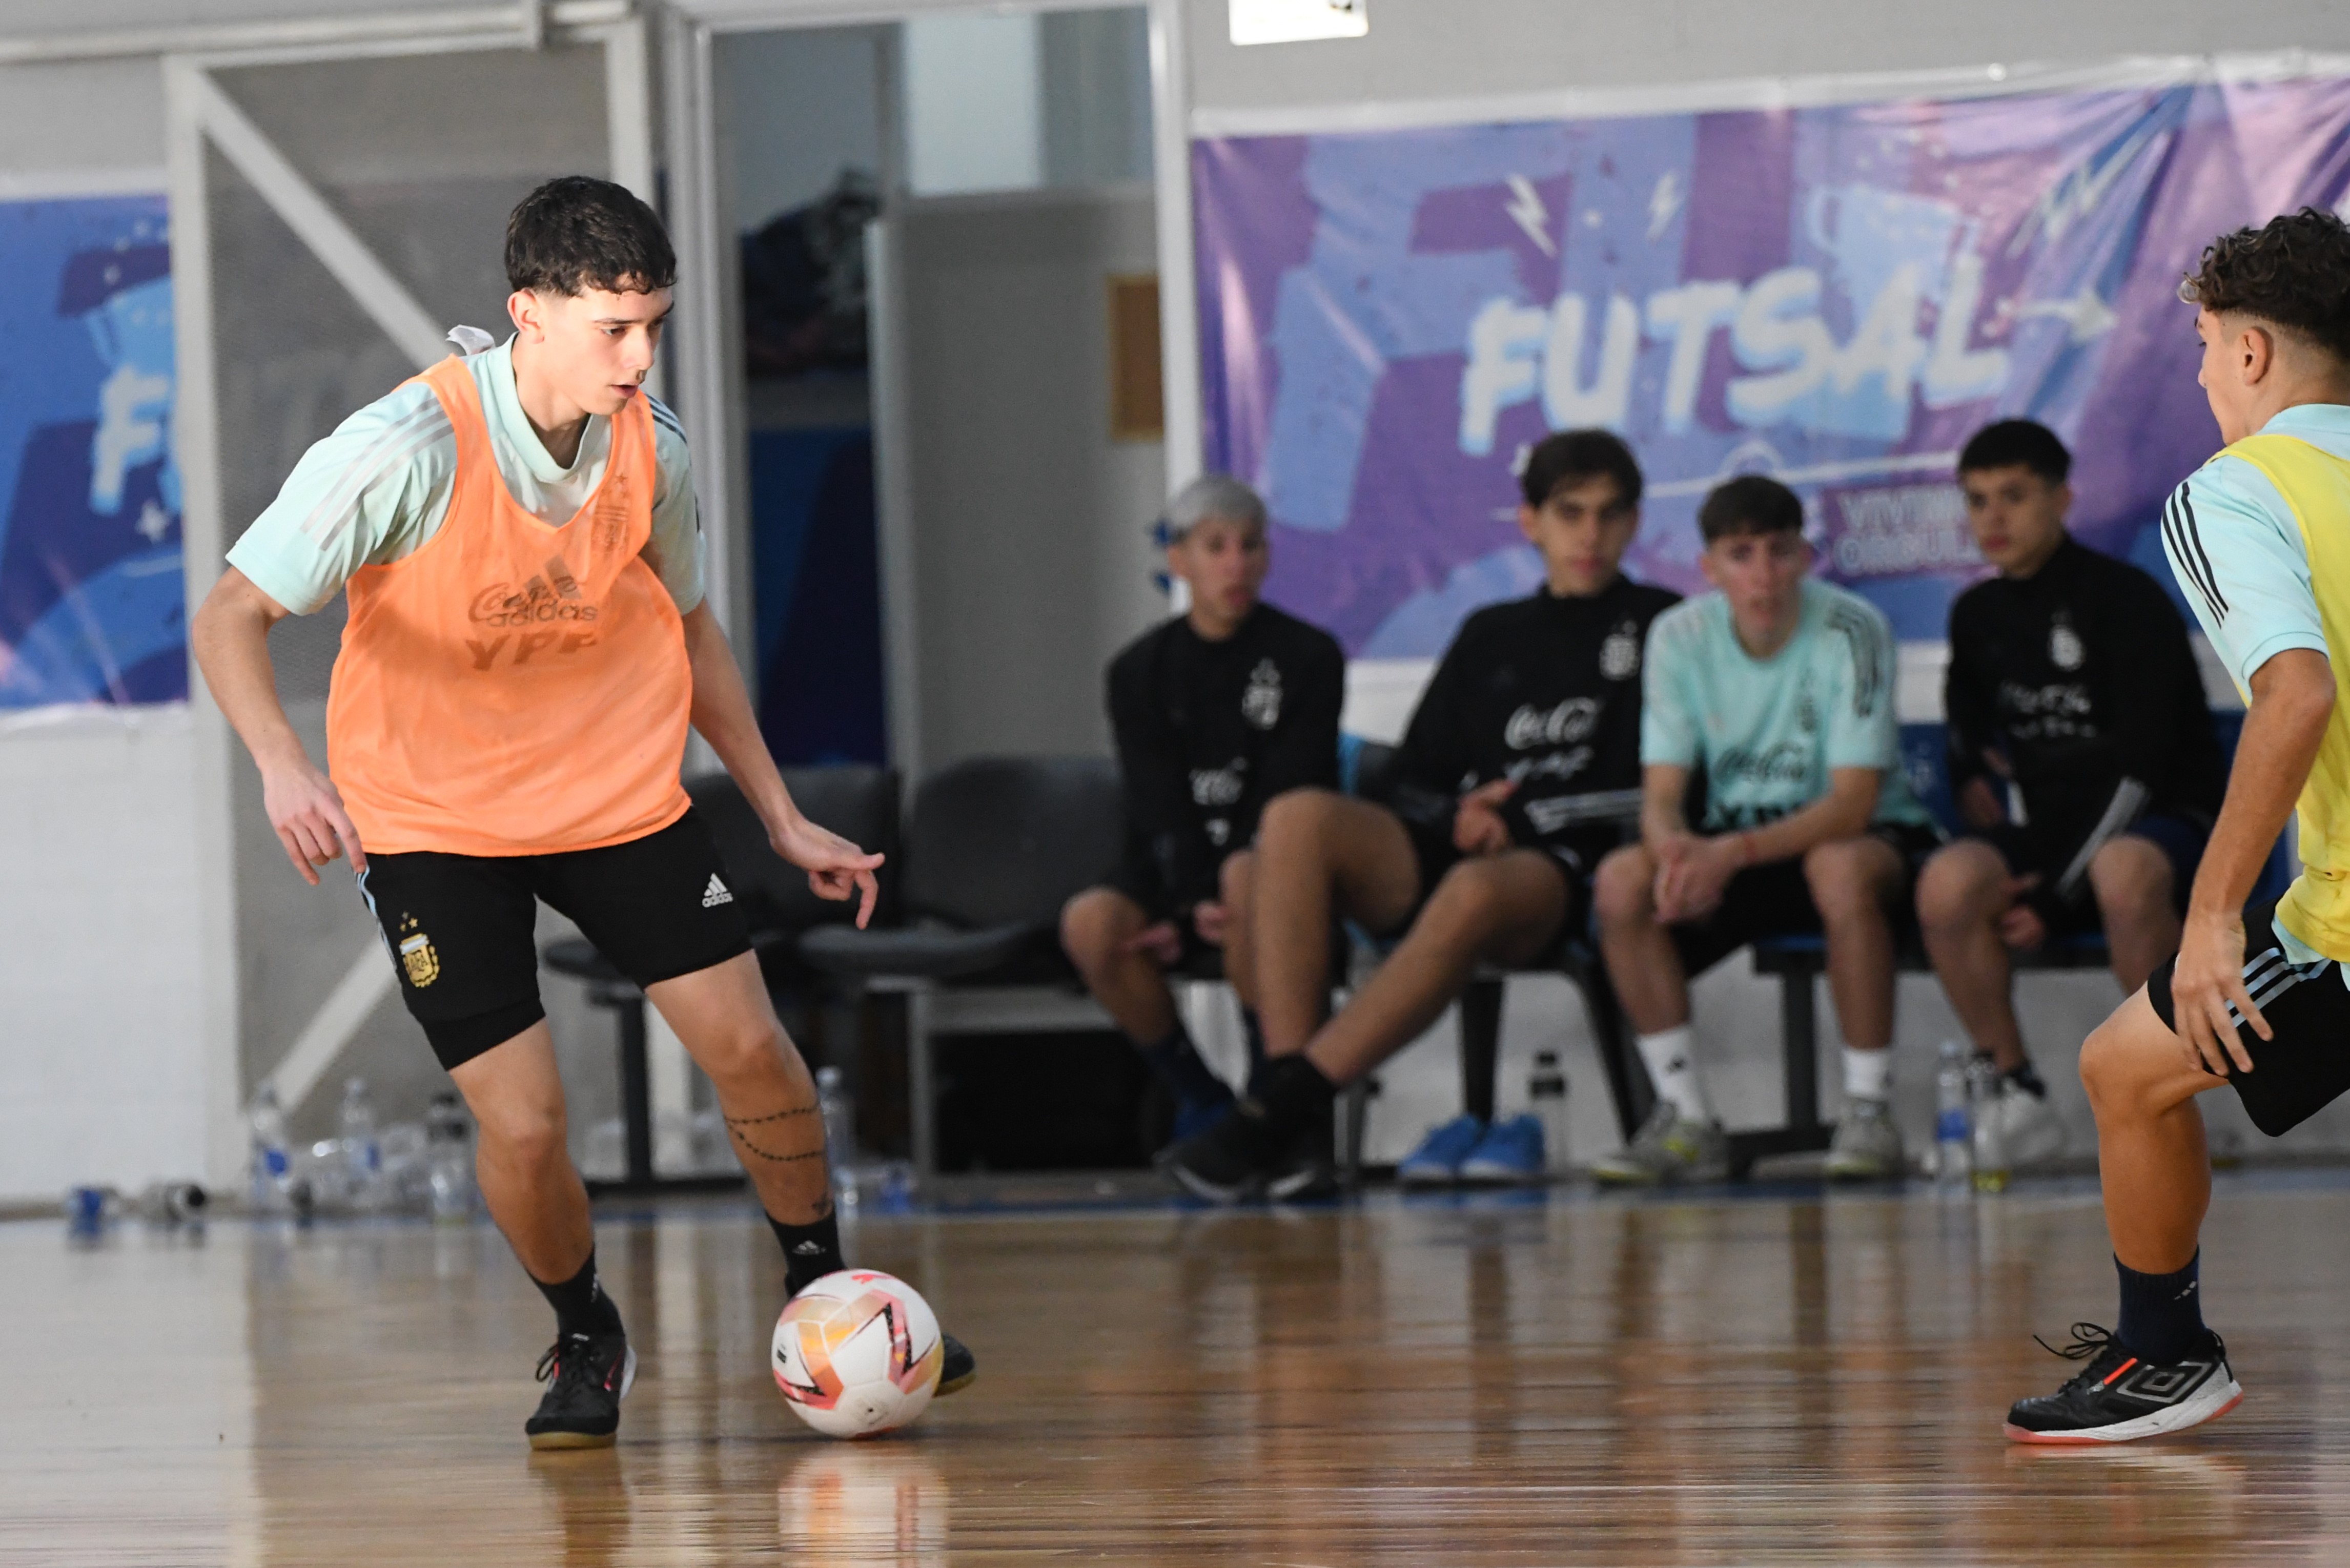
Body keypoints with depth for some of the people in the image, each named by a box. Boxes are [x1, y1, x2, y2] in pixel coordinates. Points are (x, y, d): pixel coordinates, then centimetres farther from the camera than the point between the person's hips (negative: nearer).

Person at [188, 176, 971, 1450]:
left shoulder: (652, 448, -9)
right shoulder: (411, 449, -25)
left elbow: (683, 626, 10)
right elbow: (231, 614, -23)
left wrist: (782, 819, 11)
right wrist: (280, 762, -41)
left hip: (617, 781, 4)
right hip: (431, 811, -4)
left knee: (748, 1047, -3)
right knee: (522, 1123, -10)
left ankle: (825, 1295, 22)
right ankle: (585, 1342, 20)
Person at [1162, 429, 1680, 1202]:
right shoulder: (1489, 636, 26)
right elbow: (1413, 785, 22)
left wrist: (1520, 819, -8)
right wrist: (1458, 817, -2)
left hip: (1563, 871, -4)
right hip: (1450, 852, 4)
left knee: (1474, 894, -41)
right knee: (1299, 818, -26)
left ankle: (1277, 1110, -43)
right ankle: (1294, 1132, -36)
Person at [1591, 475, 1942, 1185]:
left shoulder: (1850, 631, -18)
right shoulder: (1679, 637, -6)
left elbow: (1851, 805, -24)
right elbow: (1661, 795, -8)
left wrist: (1735, 853, -39)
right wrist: (1678, 849, -34)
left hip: (1867, 835, -4)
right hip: (1732, 843, 4)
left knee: (1840, 868, -39)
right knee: (1621, 880, -24)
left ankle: (1869, 1112, -27)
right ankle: (1687, 1120, -16)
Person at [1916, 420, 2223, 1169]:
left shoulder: (2128, 602, -9)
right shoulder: (1978, 615, 11)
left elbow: (2139, 768, -14)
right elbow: (1969, 736, 29)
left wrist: (2056, 893, -18)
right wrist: (1976, 780, 4)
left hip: (2163, 822, -5)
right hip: (2040, 825, 5)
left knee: (2124, 874, -42)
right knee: (1947, 883, -29)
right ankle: (2017, 1093, -14)